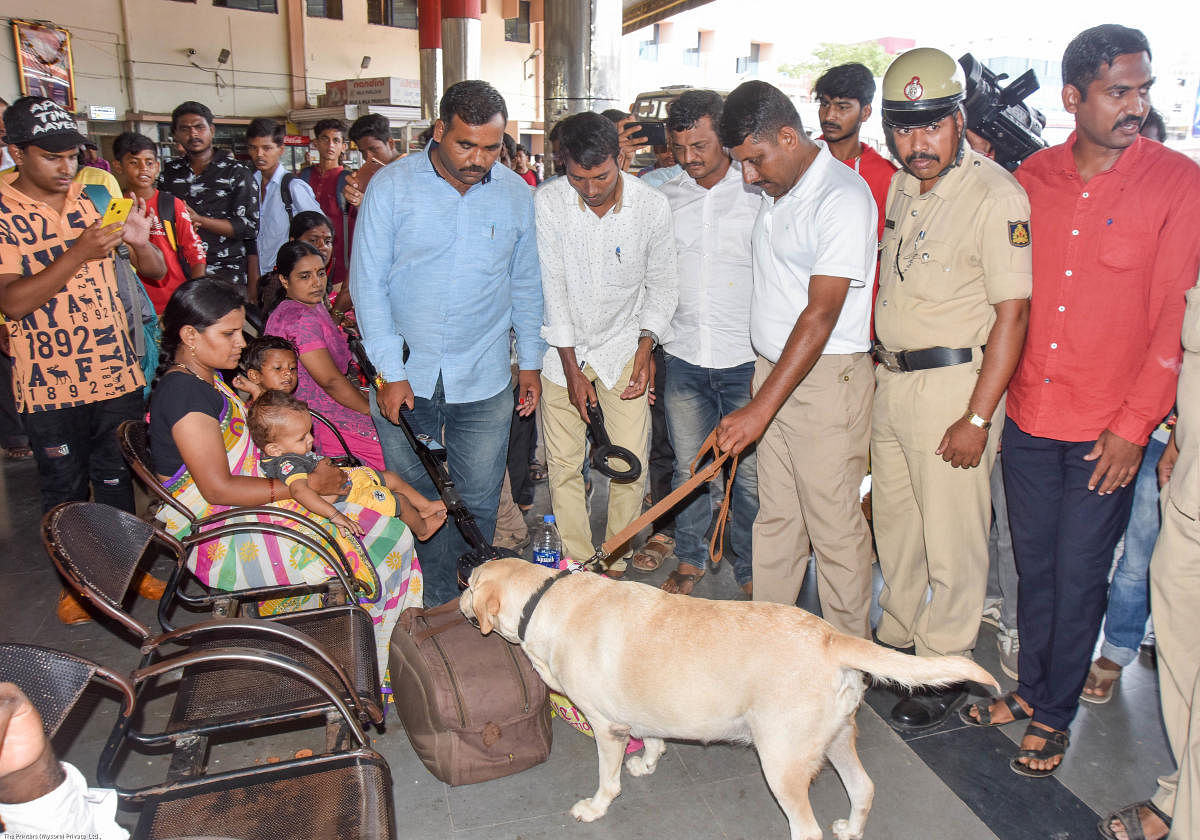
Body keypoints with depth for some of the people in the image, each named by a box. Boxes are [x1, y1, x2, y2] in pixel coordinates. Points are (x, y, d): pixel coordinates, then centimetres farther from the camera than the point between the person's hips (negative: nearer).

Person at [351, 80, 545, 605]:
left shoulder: (516, 194, 2)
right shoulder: (391, 186, -5)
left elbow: (525, 286, 13)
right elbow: (368, 284, -5)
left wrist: (530, 362, 12)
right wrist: (390, 372, -10)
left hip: (484, 383, 1)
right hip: (405, 377, -1)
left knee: (477, 503, 9)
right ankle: (432, 609, 26)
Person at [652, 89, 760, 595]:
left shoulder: (760, 193, -1)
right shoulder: (664, 198, 9)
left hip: (746, 358, -3)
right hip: (683, 357, 3)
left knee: (751, 472, 3)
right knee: (687, 466, 11)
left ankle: (750, 569, 22)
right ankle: (690, 559, 29)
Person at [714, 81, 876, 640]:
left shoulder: (843, 197, -16)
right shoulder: (776, 193, 11)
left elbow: (821, 315, -21)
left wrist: (759, 410, -23)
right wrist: (762, 367, 14)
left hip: (826, 378, -8)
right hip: (775, 369, 8)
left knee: (834, 525, 1)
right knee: (775, 516, 14)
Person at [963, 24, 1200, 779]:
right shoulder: (1032, 177, 4)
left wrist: (1134, 425, -11)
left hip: (1109, 430, -3)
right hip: (1029, 415, 3)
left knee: (1079, 576, 7)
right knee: (1035, 564, 16)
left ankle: (1055, 715, 26)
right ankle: (1030, 687, 36)